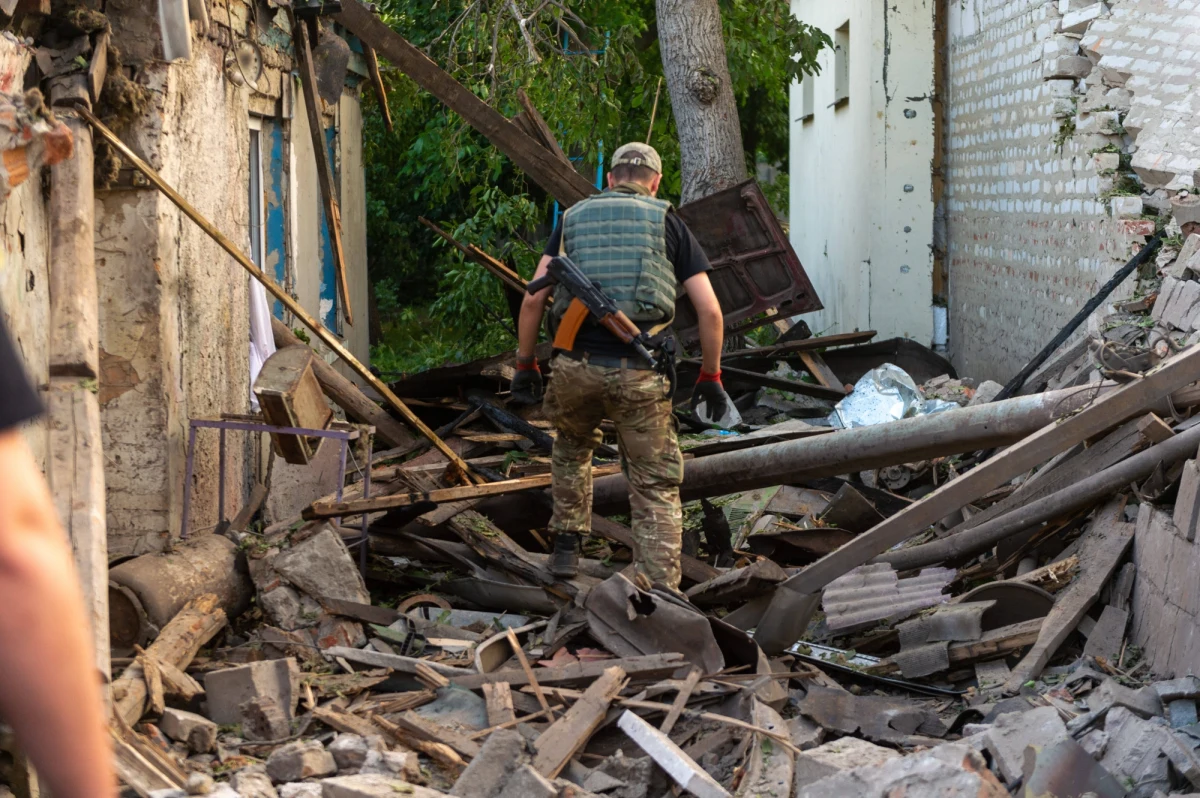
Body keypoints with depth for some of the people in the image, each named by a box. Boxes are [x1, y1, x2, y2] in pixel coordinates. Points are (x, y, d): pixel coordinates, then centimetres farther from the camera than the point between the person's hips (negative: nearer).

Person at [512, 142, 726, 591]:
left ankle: (566, 548, 34)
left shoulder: (573, 219, 17)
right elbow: (709, 310, 7)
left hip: (575, 365, 2)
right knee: (656, 488, 6)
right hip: (639, 373, -2)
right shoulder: (667, 223, 12)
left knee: (572, 448, 32)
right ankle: (661, 592, 0)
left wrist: (525, 364, 19)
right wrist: (711, 376, 18)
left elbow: (533, 300, 10)